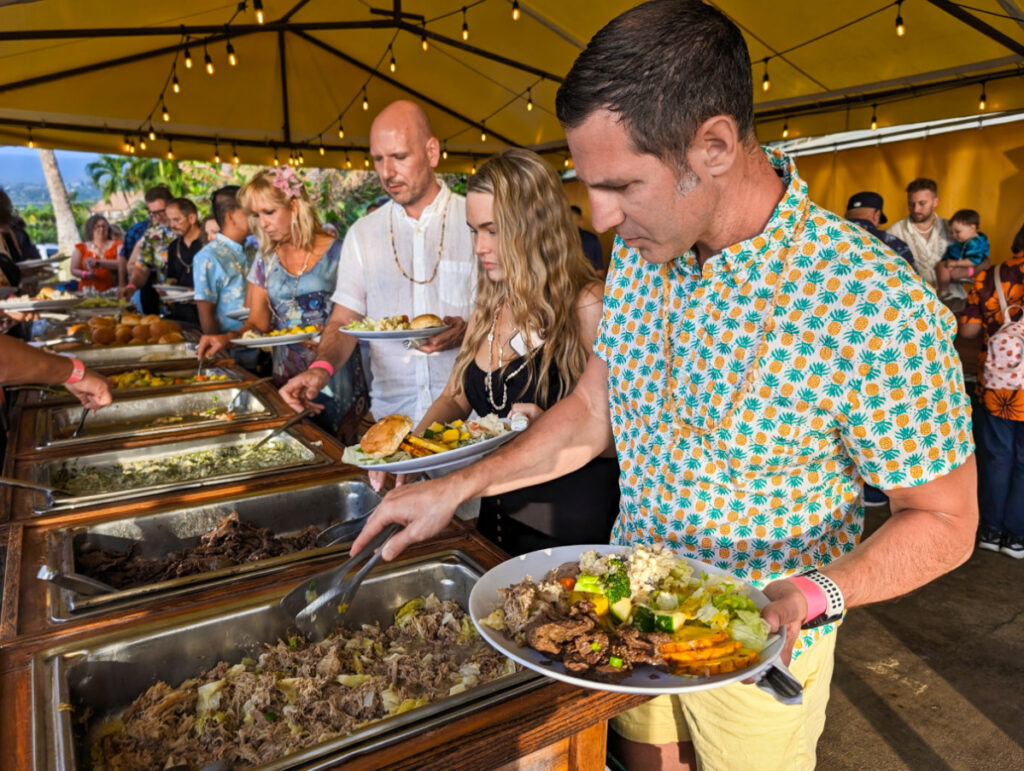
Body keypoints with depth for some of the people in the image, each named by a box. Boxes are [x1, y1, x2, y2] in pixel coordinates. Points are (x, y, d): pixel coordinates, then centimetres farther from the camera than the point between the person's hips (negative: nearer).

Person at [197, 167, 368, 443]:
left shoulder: (336, 254, -5)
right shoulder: (266, 261, 9)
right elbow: (258, 322, 10)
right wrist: (228, 337, -9)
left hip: (334, 376, -4)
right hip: (286, 376, 4)